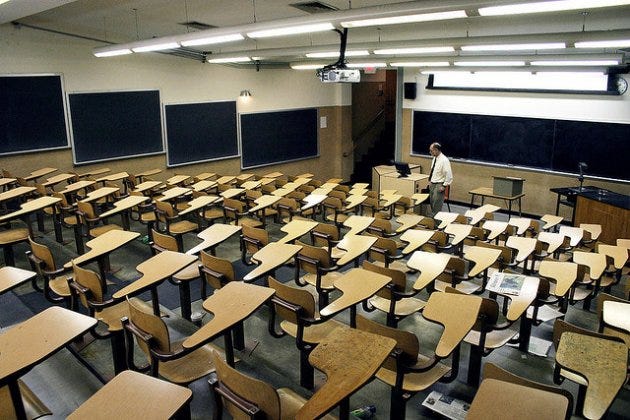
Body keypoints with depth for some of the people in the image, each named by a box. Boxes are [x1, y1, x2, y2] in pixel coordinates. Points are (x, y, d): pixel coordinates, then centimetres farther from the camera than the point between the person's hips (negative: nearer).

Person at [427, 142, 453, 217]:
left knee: (437, 205, -5)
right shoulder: (435, 158, 7)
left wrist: (444, 186, -19)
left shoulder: (444, 160, -20)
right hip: (432, 184, 9)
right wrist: (430, 181, 13)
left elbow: (449, 175, -21)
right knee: (432, 203, 16)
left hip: (439, 185, -9)